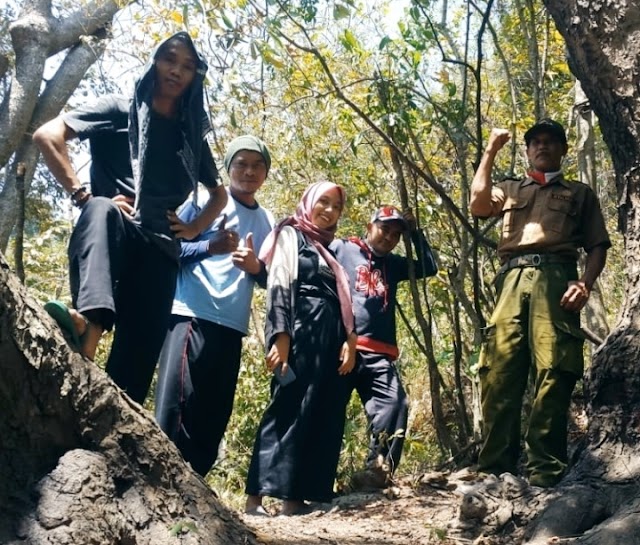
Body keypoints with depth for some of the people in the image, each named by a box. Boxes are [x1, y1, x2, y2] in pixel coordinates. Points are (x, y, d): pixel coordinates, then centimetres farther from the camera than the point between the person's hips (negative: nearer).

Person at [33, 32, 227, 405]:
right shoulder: (123, 110, 12)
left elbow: (220, 193, 35)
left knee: (139, 352, -12)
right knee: (102, 209, -39)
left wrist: (193, 229, 17)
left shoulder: (191, 135, 22)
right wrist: (81, 194, -8)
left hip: (159, 246, 4)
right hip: (111, 231, -3)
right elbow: (47, 134, 2)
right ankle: (90, 324, -61)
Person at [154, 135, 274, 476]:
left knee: (215, 416, 6)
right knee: (176, 407, -14)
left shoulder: (268, 221, 17)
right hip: (191, 316, -5)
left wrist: (256, 267, -5)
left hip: (232, 325, 6)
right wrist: (209, 247, -19)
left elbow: (269, 280, 18)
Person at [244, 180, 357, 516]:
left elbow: (344, 301, 19)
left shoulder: (331, 249, 27)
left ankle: (296, 498, 1)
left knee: (325, 416, 0)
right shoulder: (291, 236, 8)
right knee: (289, 409, -13)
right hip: (301, 332, -7)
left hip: (331, 339, 7)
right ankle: (255, 497, -12)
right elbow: (279, 286, -6)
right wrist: (281, 337, -18)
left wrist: (349, 340, 4)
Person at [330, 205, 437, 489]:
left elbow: (429, 267, 20)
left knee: (393, 406, -17)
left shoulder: (393, 264, 27)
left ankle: (378, 470, -23)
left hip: (378, 354, 4)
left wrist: (414, 231, 18)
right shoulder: (341, 249, 12)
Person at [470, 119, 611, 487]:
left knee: (552, 374, -13)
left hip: (555, 278, -1)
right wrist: (490, 153, 13)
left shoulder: (580, 193, 26)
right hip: (512, 281, 2)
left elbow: (598, 245, 15)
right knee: (499, 374, -11)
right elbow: (478, 204, 8)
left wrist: (585, 283, -5)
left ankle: (546, 474, -14)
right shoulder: (510, 189, 31)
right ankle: (495, 471, -11)